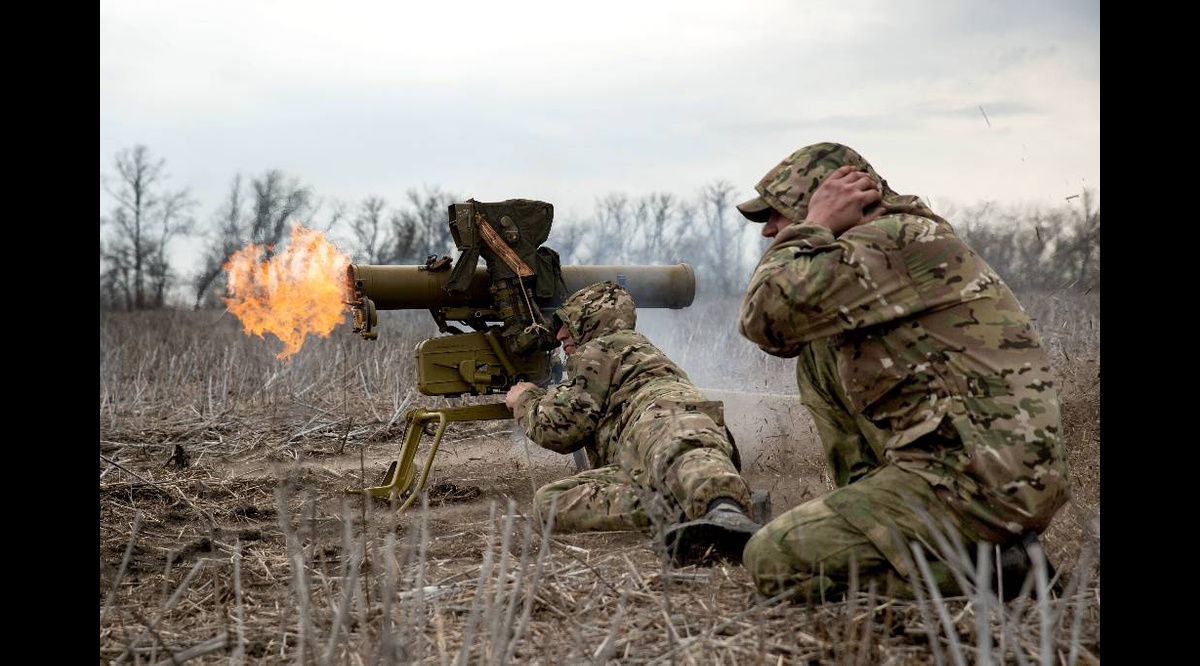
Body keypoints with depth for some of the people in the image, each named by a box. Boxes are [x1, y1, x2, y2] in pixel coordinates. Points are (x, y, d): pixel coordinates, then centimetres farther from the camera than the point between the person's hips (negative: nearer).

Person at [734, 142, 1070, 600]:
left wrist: (813, 226, -6)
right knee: (818, 356, 16)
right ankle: (868, 503, 13)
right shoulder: (880, 249, 18)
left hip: (987, 482, -10)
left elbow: (765, 319, -20)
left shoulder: (895, 237, -12)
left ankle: (980, 563, -8)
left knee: (772, 560, -10)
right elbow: (784, 337, 23)